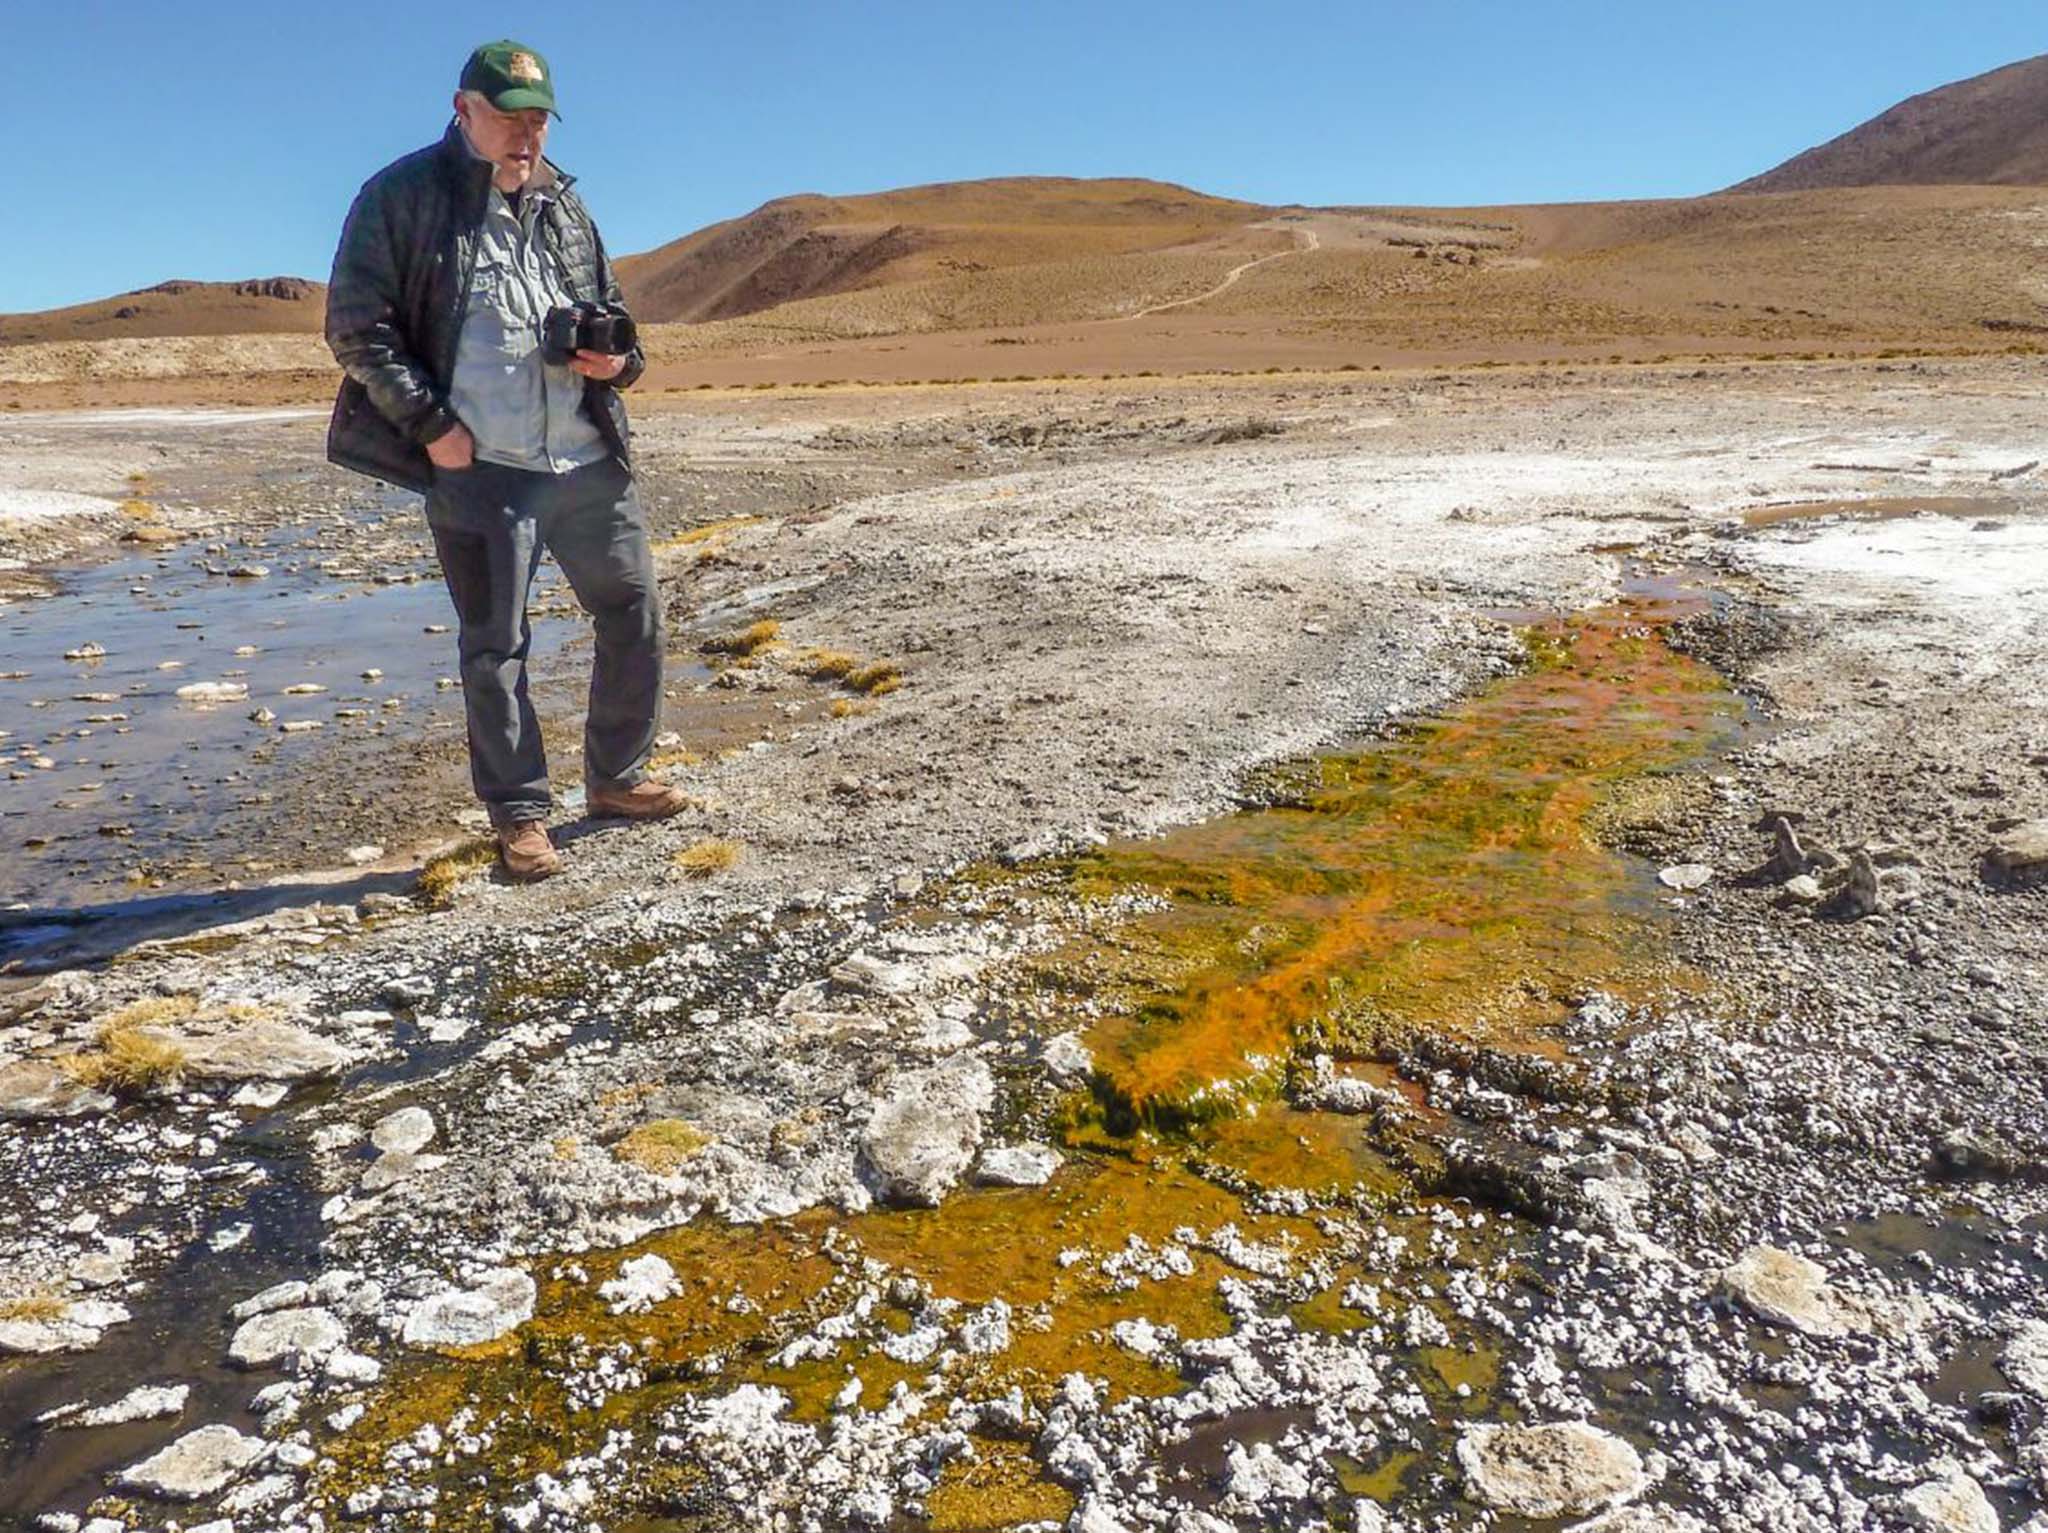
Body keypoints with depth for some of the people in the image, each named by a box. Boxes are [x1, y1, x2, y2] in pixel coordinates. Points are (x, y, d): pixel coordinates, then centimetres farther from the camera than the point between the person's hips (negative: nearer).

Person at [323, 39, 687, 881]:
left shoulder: (562, 203, 15)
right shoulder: (403, 197, -2)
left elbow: (610, 307, 25)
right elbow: (355, 328, -5)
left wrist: (620, 356, 1)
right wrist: (431, 426, -12)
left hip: (589, 461, 6)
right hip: (478, 470, -5)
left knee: (634, 614, 9)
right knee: (495, 646, 3)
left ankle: (617, 776, 27)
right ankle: (519, 814, 15)